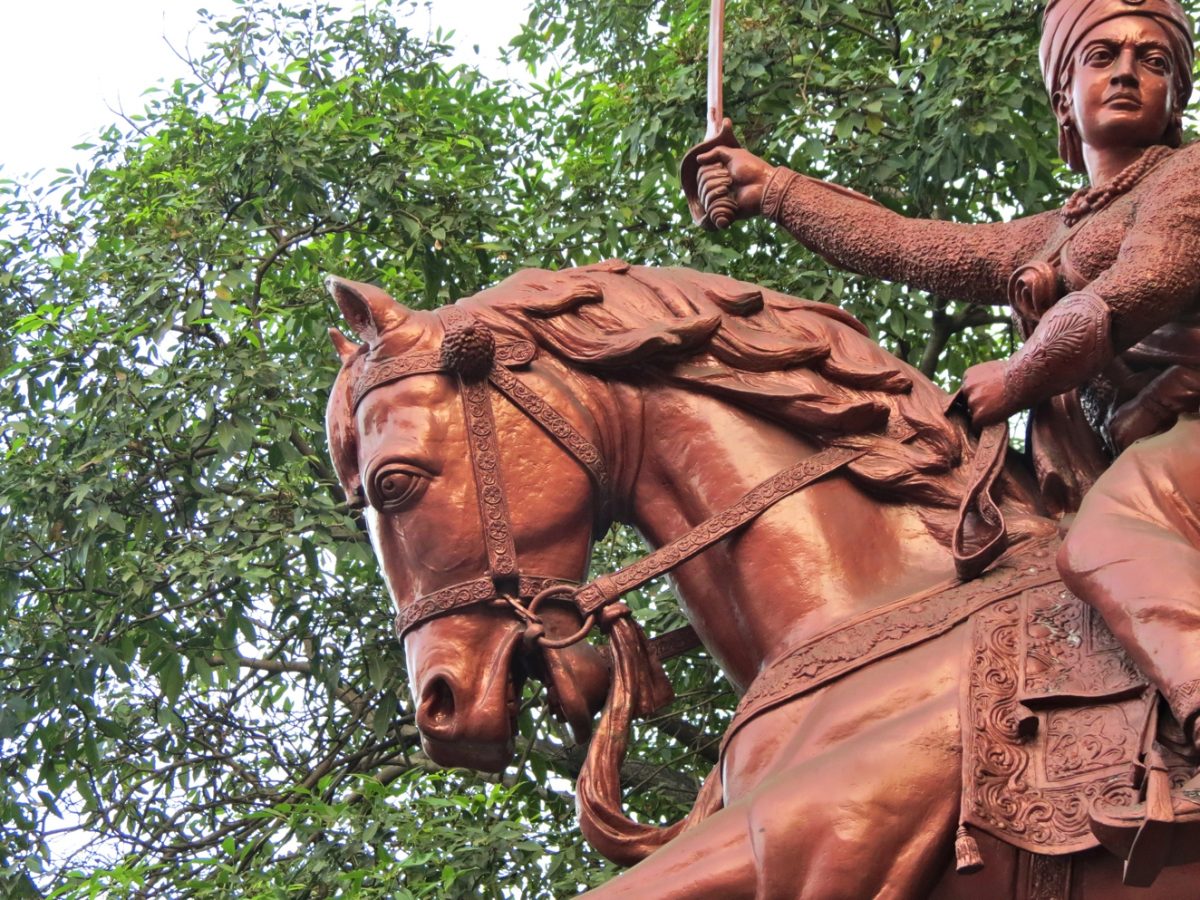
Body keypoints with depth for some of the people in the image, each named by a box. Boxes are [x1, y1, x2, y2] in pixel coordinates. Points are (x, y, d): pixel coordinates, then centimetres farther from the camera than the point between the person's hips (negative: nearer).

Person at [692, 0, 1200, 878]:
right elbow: (904, 245, 39)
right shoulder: (1052, 239, 34)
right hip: (1122, 469, 10)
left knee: (1107, 535, -40)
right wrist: (767, 186, 46)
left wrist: (1016, 378, 4)